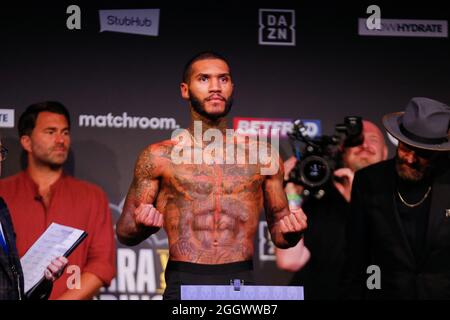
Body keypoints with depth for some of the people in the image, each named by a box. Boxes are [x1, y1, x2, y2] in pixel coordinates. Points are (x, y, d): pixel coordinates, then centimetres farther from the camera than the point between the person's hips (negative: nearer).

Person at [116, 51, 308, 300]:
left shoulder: (263, 157, 10)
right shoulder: (159, 157, 6)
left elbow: (279, 234, 18)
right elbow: (124, 232, 9)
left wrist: (291, 232, -4)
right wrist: (144, 226, -12)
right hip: (183, 284, -1)